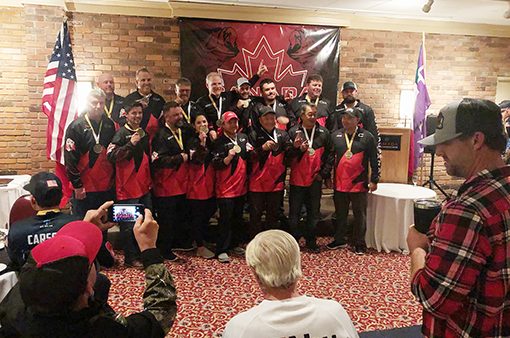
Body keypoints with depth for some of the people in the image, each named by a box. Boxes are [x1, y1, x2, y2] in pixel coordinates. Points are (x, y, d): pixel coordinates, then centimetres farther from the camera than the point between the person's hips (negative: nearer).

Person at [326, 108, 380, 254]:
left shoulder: (367, 137, -3)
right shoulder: (335, 135, 5)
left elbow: (374, 160, -2)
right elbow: (330, 157, 10)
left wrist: (374, 180, -4)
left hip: (359, 184, -3)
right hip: (339, 183, 3)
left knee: (360, 215, 7)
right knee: (340, 214, 15)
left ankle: (359, 244, 20)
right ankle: (339, 240, 30)